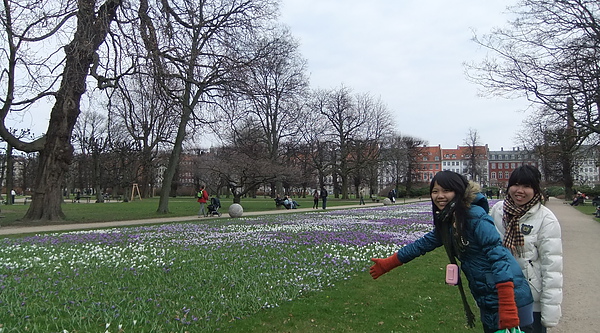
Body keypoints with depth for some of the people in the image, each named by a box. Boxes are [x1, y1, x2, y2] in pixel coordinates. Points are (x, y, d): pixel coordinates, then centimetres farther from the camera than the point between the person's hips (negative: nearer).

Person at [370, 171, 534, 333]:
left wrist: (508, 314, -27)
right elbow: (422, 244, 16)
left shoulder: (476, 218, -19)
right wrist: (386, 264, 20)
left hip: (509, 300, -8)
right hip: (487, 302, 8)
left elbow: (499, 259, -23)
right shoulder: (446, 222, 5)